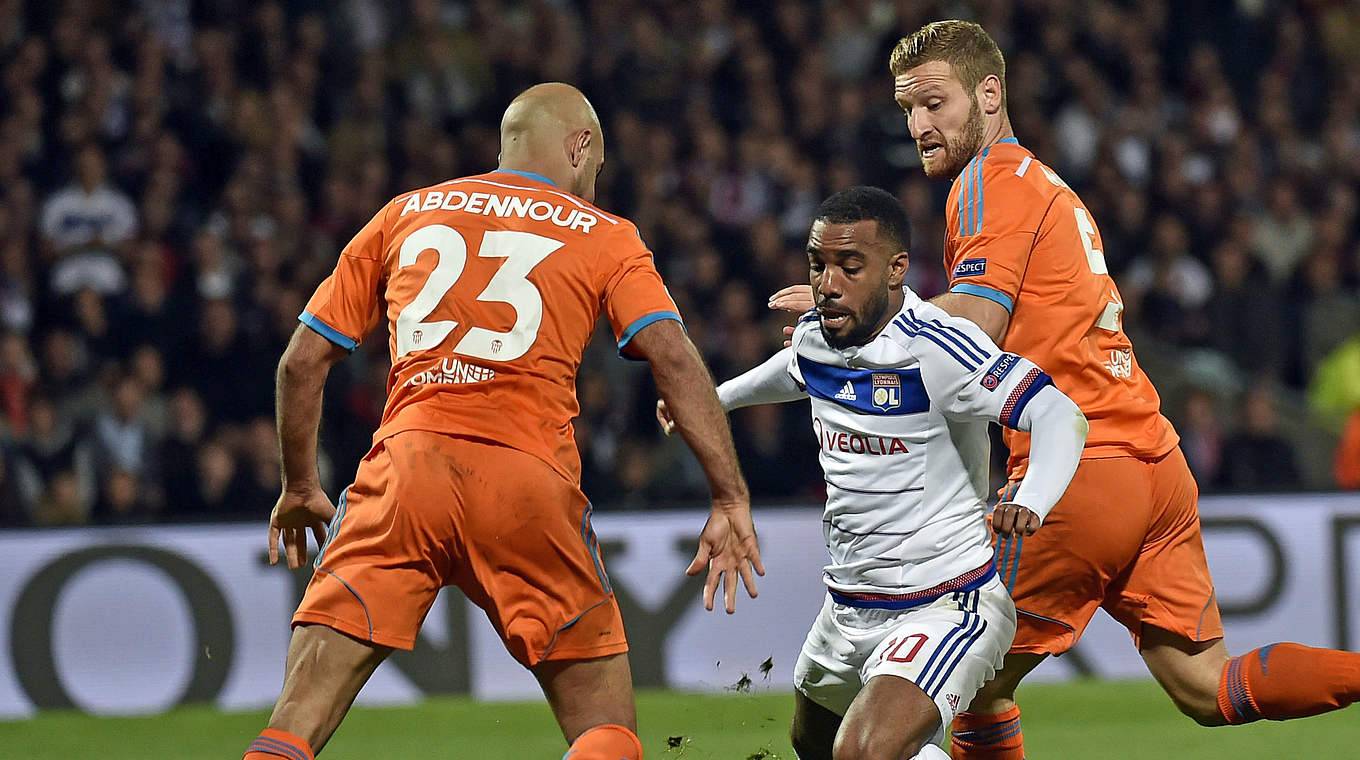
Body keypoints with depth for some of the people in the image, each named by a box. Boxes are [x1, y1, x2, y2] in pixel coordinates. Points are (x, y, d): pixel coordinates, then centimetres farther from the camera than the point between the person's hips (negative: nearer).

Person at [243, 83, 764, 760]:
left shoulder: (403, 215, 21)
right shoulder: (604, 235, 14)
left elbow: (302, 361, 19)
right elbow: (672, 355, -1)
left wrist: (299, 488, 31)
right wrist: (731, 500, -4)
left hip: (406, 459, 2)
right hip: (531, 481, -2)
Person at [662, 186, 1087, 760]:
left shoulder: (934, 348, -23)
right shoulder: (814, 337, 0)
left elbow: (1060, 416, -31)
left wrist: (1031, 503, -49)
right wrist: (711, 398, 43)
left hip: (946, 608, -9)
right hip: (848, 608, 9)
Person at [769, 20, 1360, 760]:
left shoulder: (992, 178, -4)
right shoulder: (1048, 186, 24)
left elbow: (974, 320, -17)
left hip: (1082, 472, -9)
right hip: (1157, 465, 9)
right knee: (1205, 688, 5)